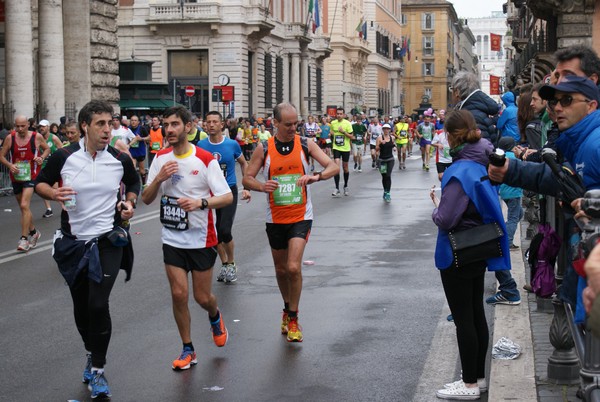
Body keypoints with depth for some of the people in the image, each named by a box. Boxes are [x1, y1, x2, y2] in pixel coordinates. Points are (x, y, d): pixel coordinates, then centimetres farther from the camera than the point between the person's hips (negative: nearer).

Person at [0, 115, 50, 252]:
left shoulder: (37, 137, -6)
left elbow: (47, 149, 11)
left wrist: (42, 158, -9)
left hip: (31, 176, -4)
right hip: (16, 177, 4)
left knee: (24, 206, -19)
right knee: (23, 208, 16)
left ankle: (24, 239, -15)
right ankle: (33, 232, 36)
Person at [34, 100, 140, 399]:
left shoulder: (121, 160, -4)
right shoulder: (63, 157, -7)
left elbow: (134, 183, 16)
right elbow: (40, 183, 6)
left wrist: (129, 203, -2)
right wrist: (54, 193, -14)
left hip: (108, 240, -1)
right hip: (73, 240, 1)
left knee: (98, 304, -13)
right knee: (81, 305, 13)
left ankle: (98, 369, 3)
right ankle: (91, 354, 39)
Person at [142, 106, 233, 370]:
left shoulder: (205, 159, -12)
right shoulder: (161, 158, 1)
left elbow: (227, 197, -14)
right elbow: (146, 199, 2)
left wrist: (201, 202, -31)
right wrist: (159, 178, -17)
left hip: (201, 239, -3)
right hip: (172, 238, 3)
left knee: (202, 297, 4)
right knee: (178, 294, -2)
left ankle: (215, 317, 41)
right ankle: (188, 350, 14)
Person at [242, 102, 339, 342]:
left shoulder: (305, 145, -4)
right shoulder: (264, 149, -2)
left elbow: (334, 167, -9)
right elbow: (247, 178, -1)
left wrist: (316, 176, -30)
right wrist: (262, 186, -23)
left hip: (301, 217, -2)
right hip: (275, 218, 2)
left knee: (293, 268, -15)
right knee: (281, 269, 14)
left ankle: (293, 319, 2)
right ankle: (287, 309, 39)